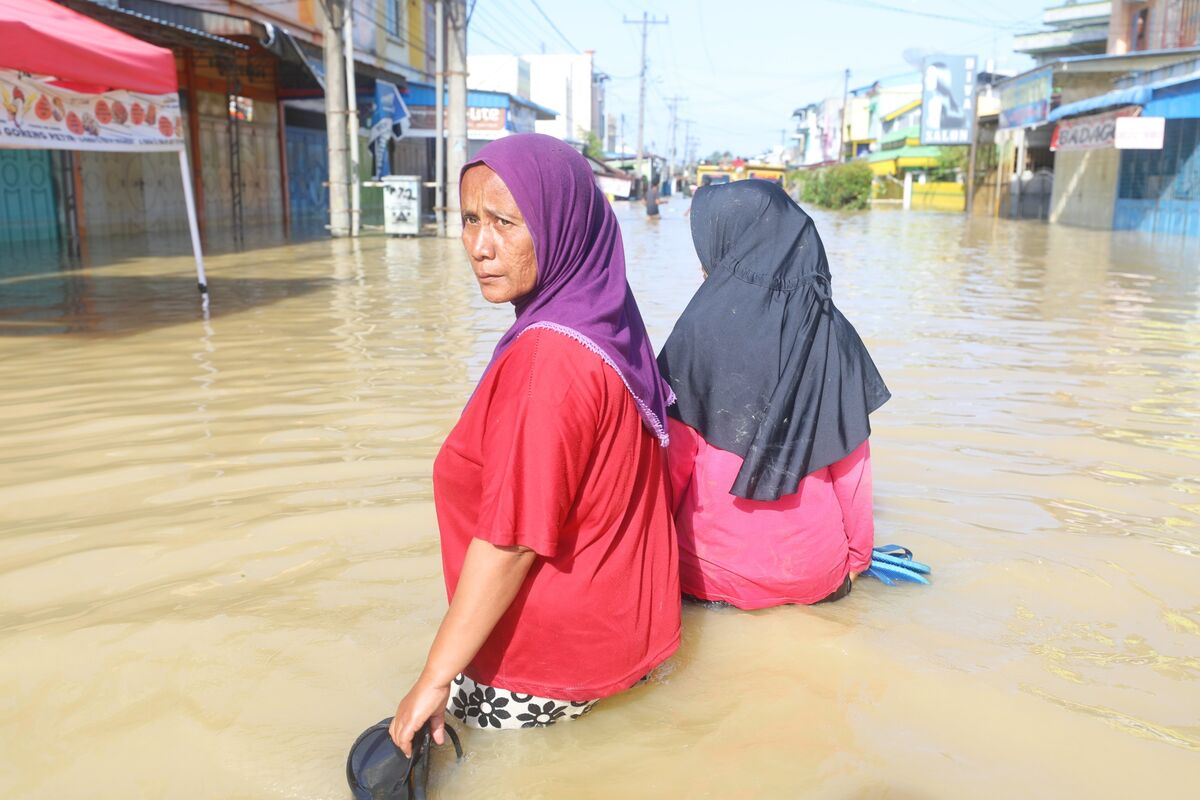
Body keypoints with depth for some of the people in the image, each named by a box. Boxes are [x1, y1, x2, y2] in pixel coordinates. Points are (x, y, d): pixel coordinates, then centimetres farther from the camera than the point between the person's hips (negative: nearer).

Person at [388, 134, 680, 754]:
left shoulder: (548, 358, -30)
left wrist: (436, 680, -18)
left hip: (560, 647, -8)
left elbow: (512, 541, -27)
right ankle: (625, 667, 19)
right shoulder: (607, 324, -2)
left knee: (453, 696, 18)